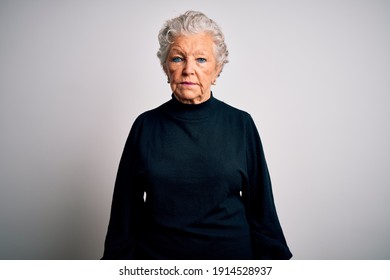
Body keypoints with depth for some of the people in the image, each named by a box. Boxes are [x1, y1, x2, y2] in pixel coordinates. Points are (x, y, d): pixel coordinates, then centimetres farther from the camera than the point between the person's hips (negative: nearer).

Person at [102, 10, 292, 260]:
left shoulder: (241, 124, -7)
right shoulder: (146, 125, -6)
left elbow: (260, 205, -3)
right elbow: (126, 207, -1)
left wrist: (273, 255, -2)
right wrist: (119, 255, -2)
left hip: (231, 249, 0)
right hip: (155, 252, 1)